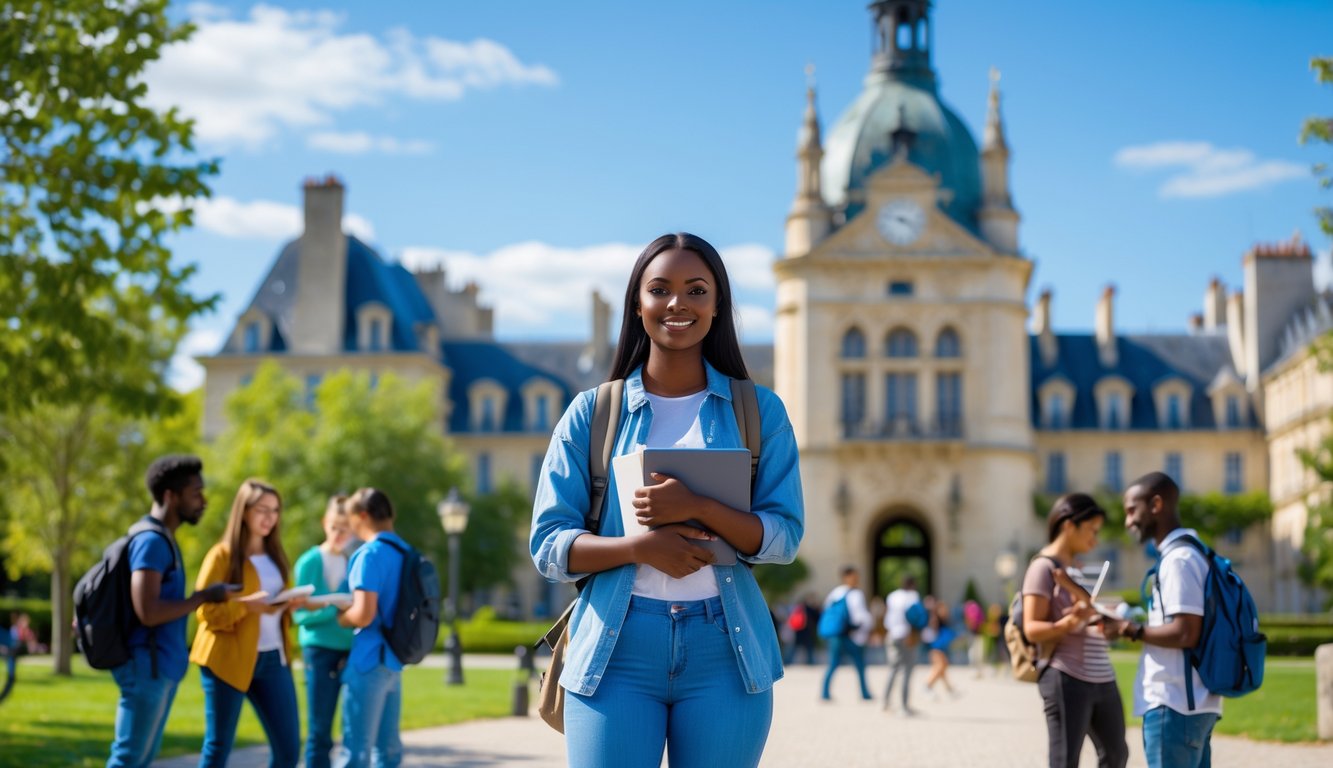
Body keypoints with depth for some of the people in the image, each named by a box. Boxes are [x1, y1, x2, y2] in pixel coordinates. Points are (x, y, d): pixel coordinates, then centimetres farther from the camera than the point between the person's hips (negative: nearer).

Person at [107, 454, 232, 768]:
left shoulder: (163, 539, 15)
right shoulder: (152, 541, -16)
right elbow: (148, 612, -24)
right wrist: (203, 597, -15)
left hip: (160, 668, 10)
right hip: (147, 667, -10)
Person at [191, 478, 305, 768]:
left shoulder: (276, 555, 16)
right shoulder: (222, 555, -5)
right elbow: (206, 612, -11)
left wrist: (291, 604, 1)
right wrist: (247, 604, -24)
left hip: (272, 659, 6)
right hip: (228, 659, -6)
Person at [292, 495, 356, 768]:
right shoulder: (310, 561, -2)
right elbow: (301, 614, -7)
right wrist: (331, 607, -21)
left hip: (355, 651, 3)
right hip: (321, 650, -3)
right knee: (319, 732, 0)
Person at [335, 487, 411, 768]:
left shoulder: (371, 554, -15)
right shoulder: (404, 551, 11)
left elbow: (363, 615, -21)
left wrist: (340, 617, -2)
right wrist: (347, 608, 18)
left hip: (369, 662, -8)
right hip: (393, 661, 8)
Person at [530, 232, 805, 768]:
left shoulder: (759, 411, 7)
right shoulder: (591, 413, 6)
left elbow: (785, 536, 0)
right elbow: (548, 545, 2)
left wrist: (698, 509, -17)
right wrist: (639, 547, -15)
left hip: (725, 650, 1)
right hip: (616, 649, -1)